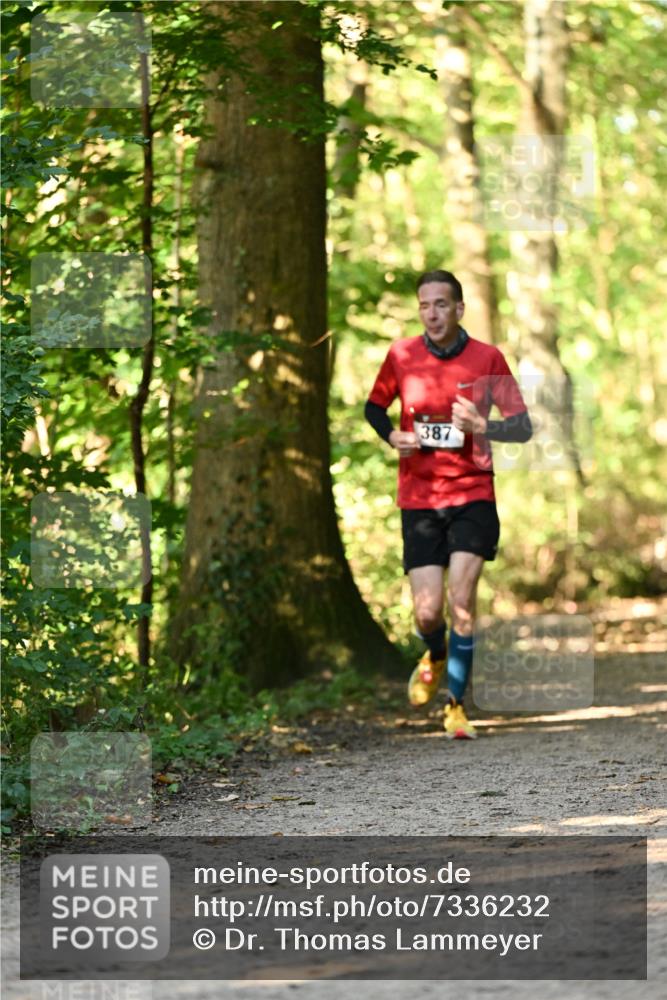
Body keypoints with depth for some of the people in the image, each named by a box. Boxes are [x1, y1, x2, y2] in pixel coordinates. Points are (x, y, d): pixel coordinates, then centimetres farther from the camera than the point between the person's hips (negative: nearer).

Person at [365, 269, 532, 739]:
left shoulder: (487, 358, -3)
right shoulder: (401, 356, 0)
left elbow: (523, 426, 0)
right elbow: (374, 406, 16)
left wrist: (482, 427, -20)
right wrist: (392, 436, -5)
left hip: (473, 494, -1)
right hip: (419, 500, 1)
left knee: (461, 599, -15)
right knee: (427, 612, -4)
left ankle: (457, 705, 0)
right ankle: (435, 658, 34)